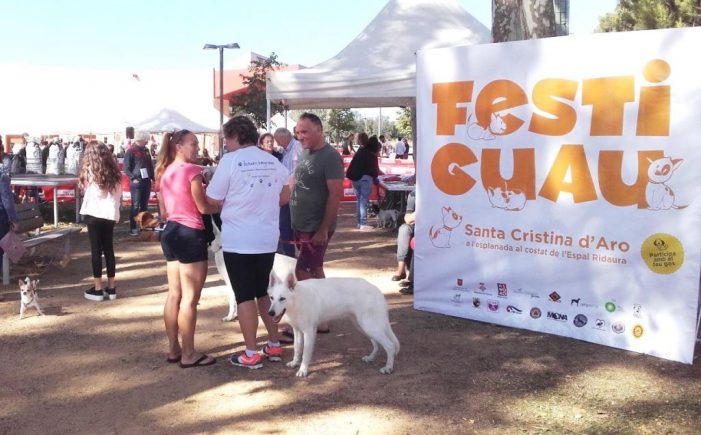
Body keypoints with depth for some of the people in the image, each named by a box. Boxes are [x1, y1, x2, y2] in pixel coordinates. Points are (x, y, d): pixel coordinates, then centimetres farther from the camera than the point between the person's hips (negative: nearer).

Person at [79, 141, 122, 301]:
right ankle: (111, 288, 12)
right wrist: (112, 207, 9)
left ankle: (98, 289, 3)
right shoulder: (114, 173, 8)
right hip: (110, 215, 4)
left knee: (96, 251, 1)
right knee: (109, 250, 9)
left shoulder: (90, 171, -5)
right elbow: (118, 195, 7)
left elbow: (87, 192, -4)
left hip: (94, 214, -4)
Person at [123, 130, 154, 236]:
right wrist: (133, 178, -20)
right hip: (136, 182, -6)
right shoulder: (130, 151, -7)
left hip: (146, 181, 6)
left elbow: (150, 165, 21)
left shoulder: (146, 150, 13)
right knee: (135, 206, -6)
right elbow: (126, 168, -10)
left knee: (144, 206, 11)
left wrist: (153, 178, 12)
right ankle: (132, 228, -2)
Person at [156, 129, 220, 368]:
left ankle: (174, 349, 21)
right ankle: (189, 354, 4)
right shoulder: (191, 169, -13)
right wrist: (223, 205, 4)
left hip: (170, 232, 9)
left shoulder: (164, 172, 12)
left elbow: (163, 212, 16)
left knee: (174, 295, 14)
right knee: (190, 298, -2)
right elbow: (203, 207, -12)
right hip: (190, 234, -9)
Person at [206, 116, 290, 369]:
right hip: (268, 239, 5)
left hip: (238, 241, -5)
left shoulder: (230, 161, -10)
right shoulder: (274, 163, 5)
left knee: (245, 296, 3)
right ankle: (274, 346, 23)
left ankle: (251, 354, 7)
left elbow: (212, 201, -7)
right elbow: (284, 198, 15)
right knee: (265, 292, 18)